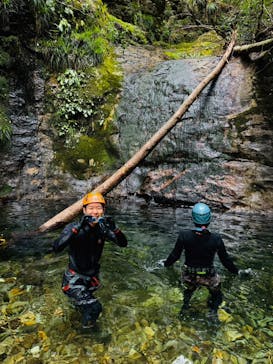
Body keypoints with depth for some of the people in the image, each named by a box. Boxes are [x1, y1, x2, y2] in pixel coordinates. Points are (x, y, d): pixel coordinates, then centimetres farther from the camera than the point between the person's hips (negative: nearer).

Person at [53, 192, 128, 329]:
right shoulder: (73, 227, -24)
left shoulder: (102, 228, -12)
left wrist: (114, 229, -36)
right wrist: (78, 227, -48)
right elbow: (56, 248, -39)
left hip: (92, 278, 5)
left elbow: (123, 243, -16)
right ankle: (87, 328, 14)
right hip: (74, 280, -5)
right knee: (95, 307, -18)